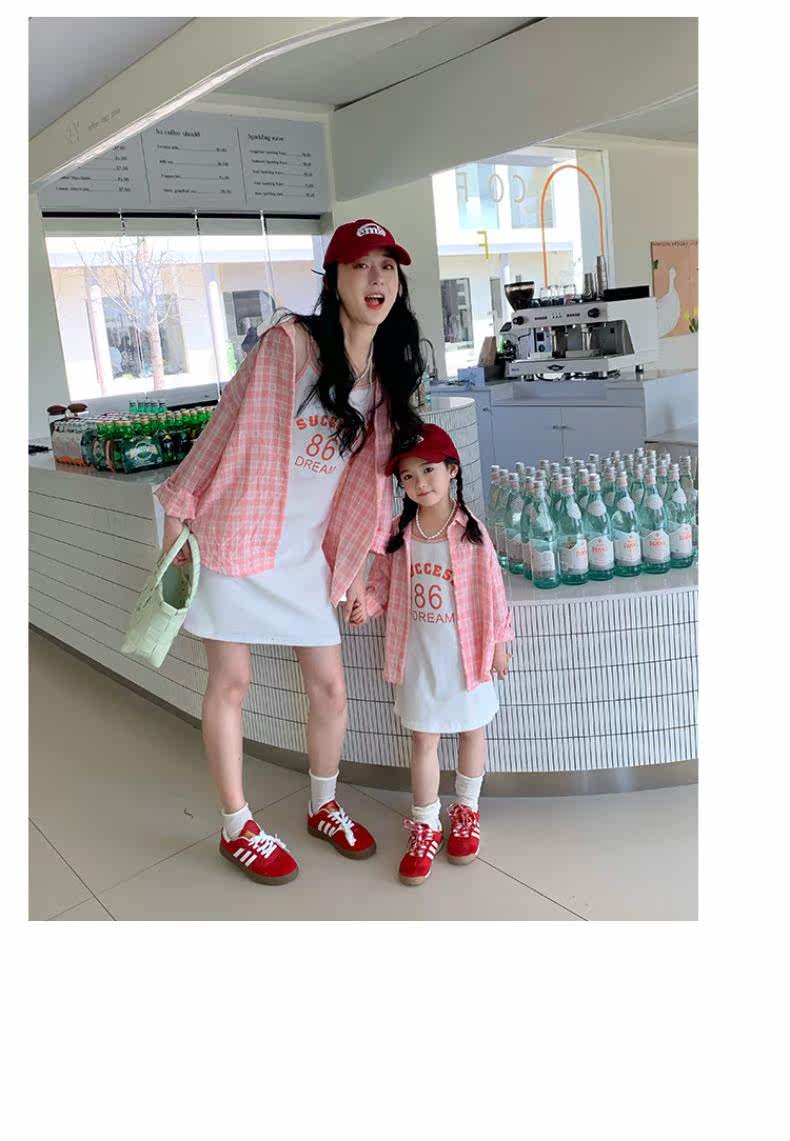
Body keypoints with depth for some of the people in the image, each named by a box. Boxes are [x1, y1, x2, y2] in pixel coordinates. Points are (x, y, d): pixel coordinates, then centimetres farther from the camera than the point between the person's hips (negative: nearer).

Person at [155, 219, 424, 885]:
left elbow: (367, 479, 10)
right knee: (232, 683, 5)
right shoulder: (290, 342, -13)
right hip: (236, 533, -5)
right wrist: (179, 515, -7)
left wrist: (355, 569, 10)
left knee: (330, 686, 8)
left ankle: (324, 807, 33)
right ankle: (237, 828, 23)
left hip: (308, 552, 5)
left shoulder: (386, 376, 6)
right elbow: (228, 430, -8)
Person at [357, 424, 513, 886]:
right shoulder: (398, 533, -4)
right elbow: (382, 582, 4)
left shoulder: (471, 532, -11)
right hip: (418, 655, 1)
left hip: (465, 653, -1)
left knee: (472, 730, 16)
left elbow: (491, 589, -5)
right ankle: (425, 826, 23)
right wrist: (365, 605, -16)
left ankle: (467, 809, 38)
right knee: (423, 740, 8)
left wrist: (498, 642, -1)